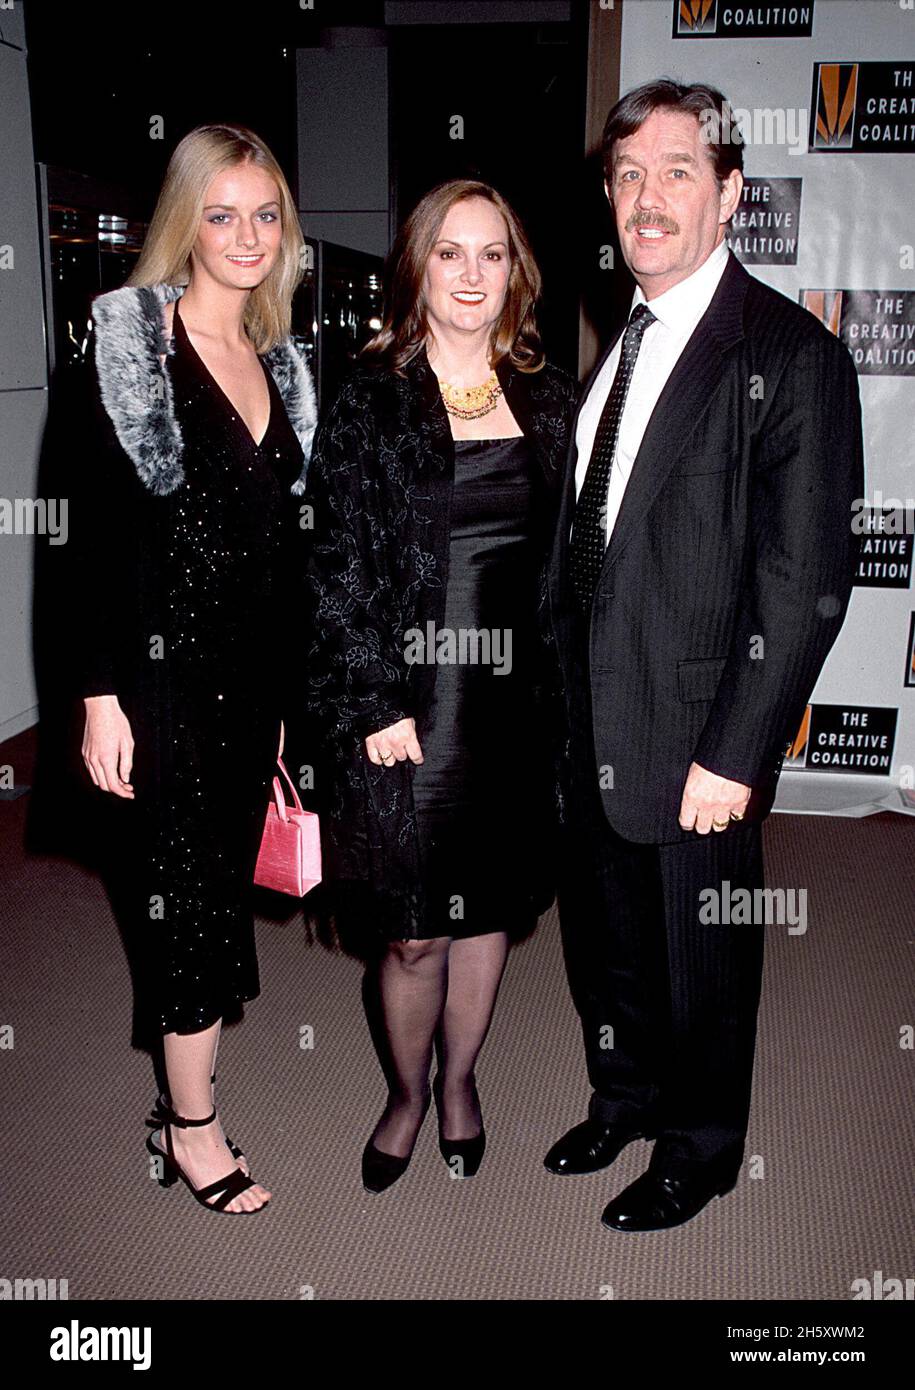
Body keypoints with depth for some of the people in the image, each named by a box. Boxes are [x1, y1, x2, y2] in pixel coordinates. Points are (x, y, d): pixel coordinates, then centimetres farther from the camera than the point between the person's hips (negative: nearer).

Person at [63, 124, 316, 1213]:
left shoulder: (277, 363, 12)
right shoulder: (131, 344, -7)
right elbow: (94, 529, -11)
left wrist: (288, 696, 14)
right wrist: (100, 694, -15)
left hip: (255, 668, 6)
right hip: (163, 664, -6)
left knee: (221, 886, 12)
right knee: (187, 892, 2)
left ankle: (183, 1102, 27)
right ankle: (193, 1127, 20)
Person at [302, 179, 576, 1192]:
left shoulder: (548, 399, 9)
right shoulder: (367, 402, -4)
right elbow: (335, 566, -7)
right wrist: (372, 706, -11)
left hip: (517, 694, 4)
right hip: (407, 699, -3)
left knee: (489, 909, 14)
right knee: (410, 931, 2)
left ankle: (459, 1079, 38)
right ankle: (405, 1095, 30)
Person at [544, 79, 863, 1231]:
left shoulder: (792, 356, -14)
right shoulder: (620, 341, 10)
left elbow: (806, 582, -17)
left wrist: (733, 754, -19)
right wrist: (560, 689, 9)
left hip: (695, 740, -7)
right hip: (590, 723, 7)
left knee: (700, 952, 13)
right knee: (602, 932, 21)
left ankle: (700, 1149, 37)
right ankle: (625, 1098, 47)